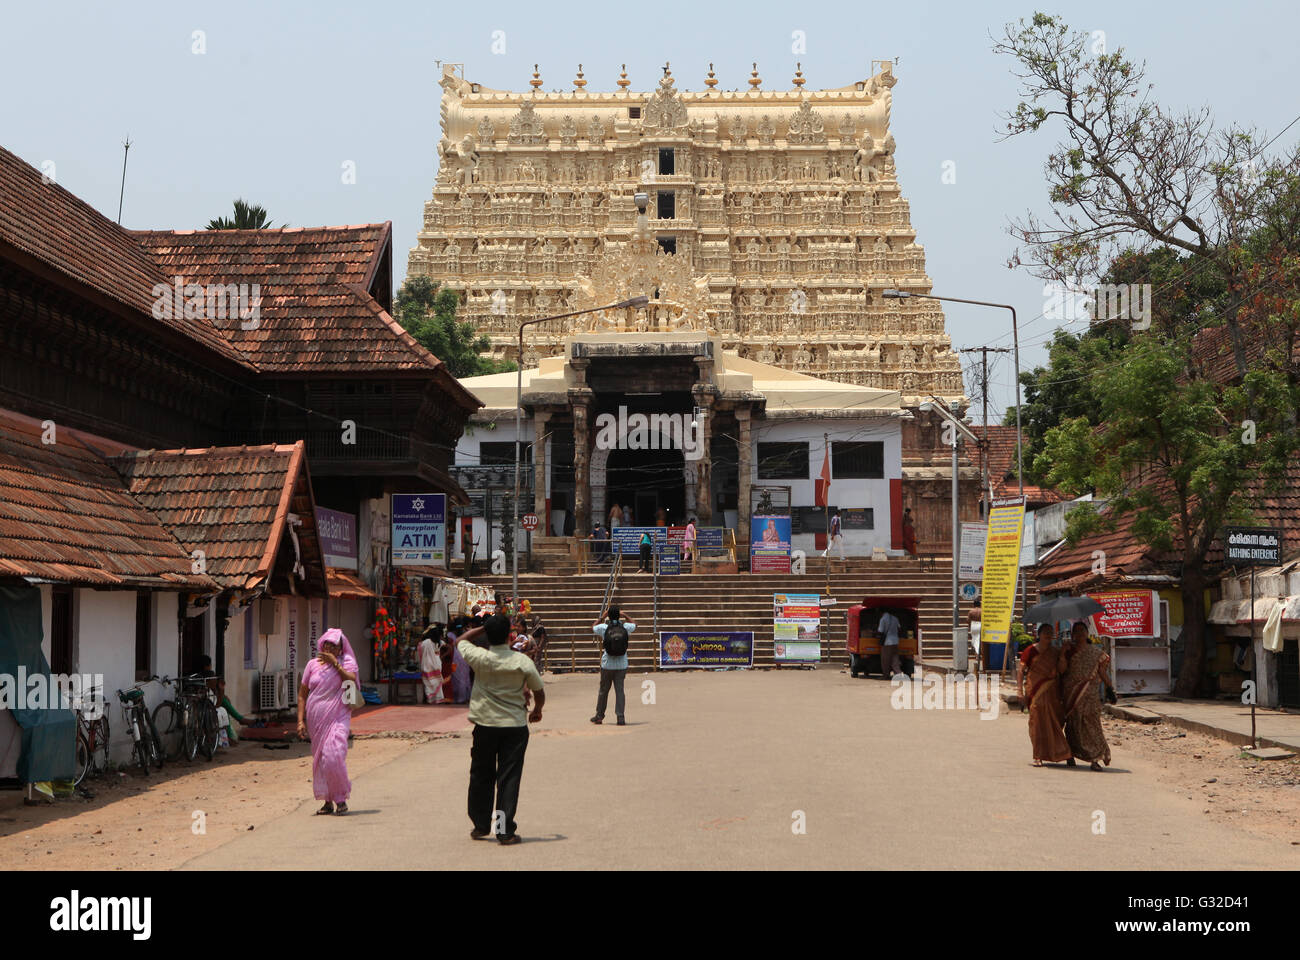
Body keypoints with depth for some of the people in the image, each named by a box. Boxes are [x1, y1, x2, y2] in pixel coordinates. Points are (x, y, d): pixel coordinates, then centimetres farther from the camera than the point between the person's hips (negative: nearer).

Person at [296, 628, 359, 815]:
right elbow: (302, 694, 12)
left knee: (334, 757, -18)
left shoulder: (347, 663, 3)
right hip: (316, 721, 4)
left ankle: (341, 799, -4)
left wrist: (335, 664, -19)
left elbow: (352, 681, -17)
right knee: (319, 761, 7)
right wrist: (300, 720, 4)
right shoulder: (313, 665, 10)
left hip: (337, 719, -4)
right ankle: (328, 802, 18)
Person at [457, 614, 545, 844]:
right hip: (515, 725, -1)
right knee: (509, 778, 2)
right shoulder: (523, 662, -10)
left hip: (485, 724, 1)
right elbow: (539, 692, 3)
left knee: (481, 776, 15)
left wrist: (485, 628, 8)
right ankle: (506, 831, -1)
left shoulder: (480, 658, -10)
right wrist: (537, 710, 22)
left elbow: (462, 641, 11)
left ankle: (481, 826, 23)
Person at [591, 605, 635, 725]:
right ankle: (621, 716, -5)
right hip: (622, 664, 1)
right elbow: (635, 625, 20)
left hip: (607, 664, -1)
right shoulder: (625, 627, -4)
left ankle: (599, 716, 21)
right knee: (620, 690, 3)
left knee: (603, 690, 11)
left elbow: (592, 628, 14)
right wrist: (625, 616, 24)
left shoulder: (603, 627, -8)